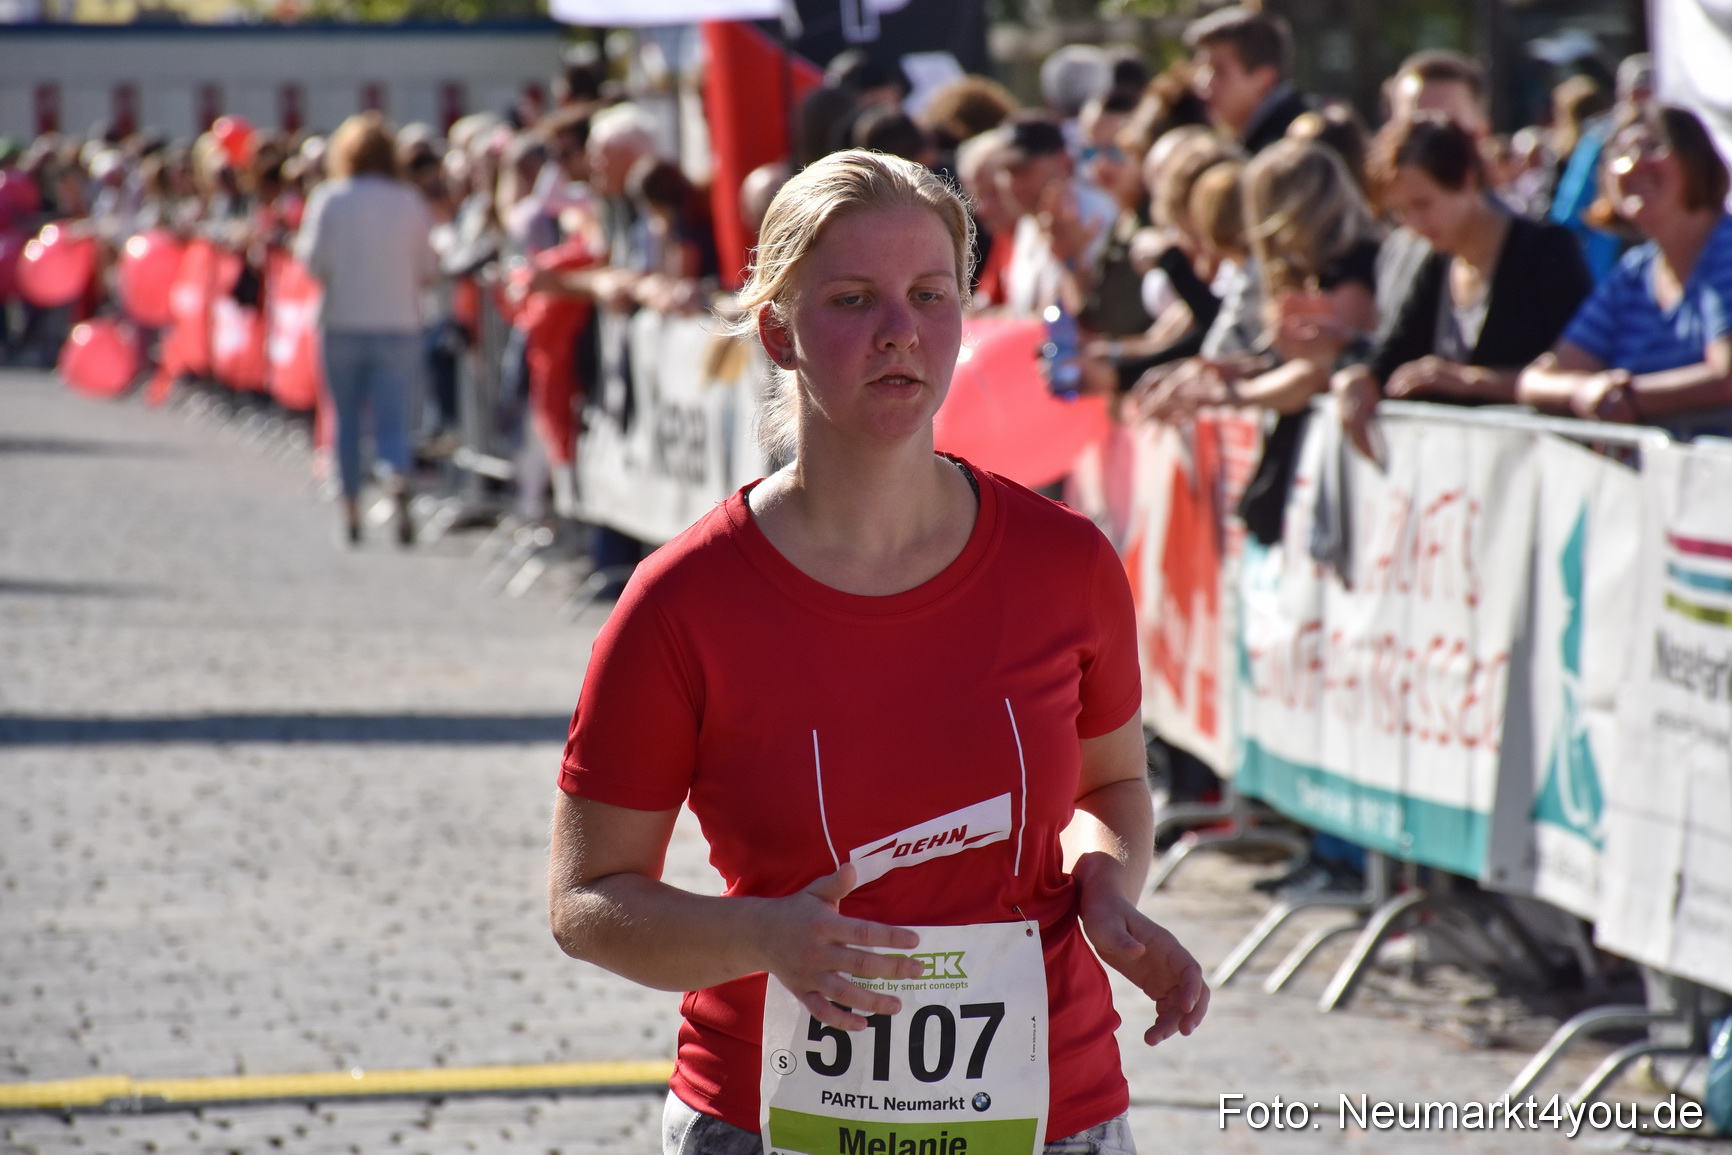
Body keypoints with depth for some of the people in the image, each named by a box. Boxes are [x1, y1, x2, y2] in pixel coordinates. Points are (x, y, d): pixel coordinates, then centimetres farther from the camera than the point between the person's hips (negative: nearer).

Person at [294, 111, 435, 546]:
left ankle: (351, 510, 15)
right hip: (398, 326, 0)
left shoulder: (329, 199, -5)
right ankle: (398, 480, -30)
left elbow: (313, 260, -10)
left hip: (343, 324, 0)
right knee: (392, 419, -1)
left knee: (346, 418, 13)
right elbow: (428, 269, 2)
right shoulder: (411, 203, -1)